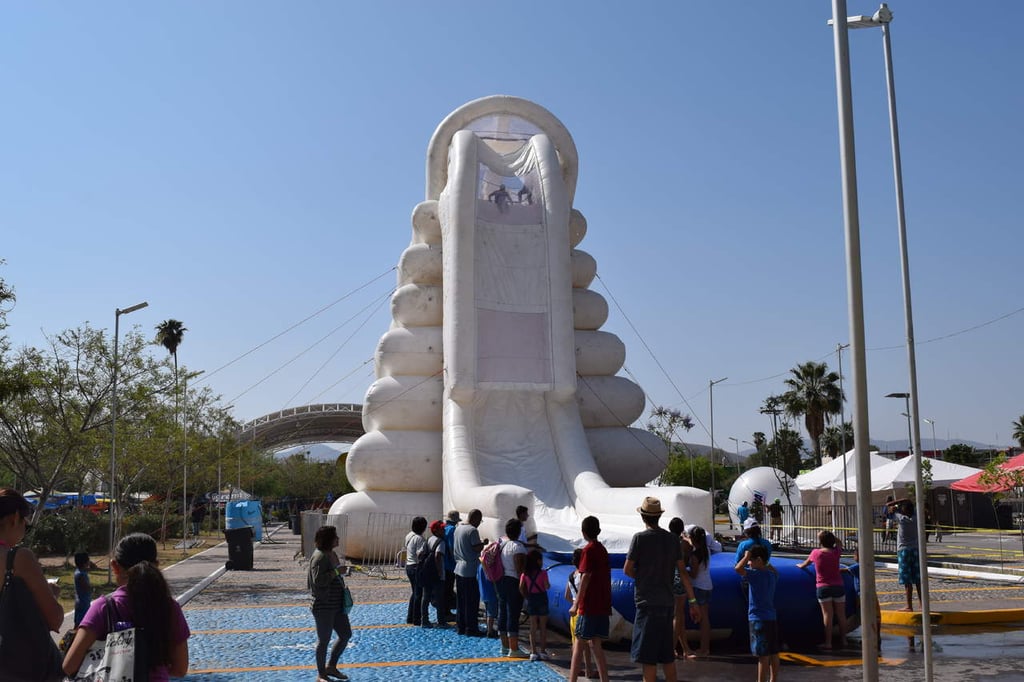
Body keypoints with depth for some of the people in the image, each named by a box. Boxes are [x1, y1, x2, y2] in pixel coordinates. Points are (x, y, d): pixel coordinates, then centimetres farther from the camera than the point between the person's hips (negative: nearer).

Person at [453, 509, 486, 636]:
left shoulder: (458, 529, 11)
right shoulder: (472, 530, -16)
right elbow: (477, 548, -19)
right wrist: (483, 542, -1)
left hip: (459, 569, 9)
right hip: (470, 571, -9)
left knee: (460, 600, 14)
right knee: (472, 601, -1)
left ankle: (460, 626, 19)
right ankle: (471, 628, 2)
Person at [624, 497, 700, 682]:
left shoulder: (640, 538, -10)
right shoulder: (672, 538, 6)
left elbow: (627, 569, -7)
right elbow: (683, 571, 6)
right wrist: (692, 602, 8)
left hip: (648, 602, -6)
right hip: (667, 602, 6)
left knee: (647, 656, -2)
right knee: (666, 654, 16)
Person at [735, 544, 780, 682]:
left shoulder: (756, 574, -16)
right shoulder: (772, 574, 8)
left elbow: (738, 568, -29)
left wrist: (746, 557, -13)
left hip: (759, 619, -8)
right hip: (772, 618, 8)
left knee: (763, 655, -5)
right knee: (773, 653, 13)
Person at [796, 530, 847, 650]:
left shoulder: (816, 553, -5)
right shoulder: (836, 552, -2)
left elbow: (804, 564, 13)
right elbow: (839, 543, 22)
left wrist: (799, 565, 34)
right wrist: (829, 535, 16)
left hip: (823, 587, -2)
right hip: (838, 586, 2)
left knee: (827, 615, -4)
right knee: (841, 614, 10)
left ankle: (828, 642, -6)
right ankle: (843, 640, 17)